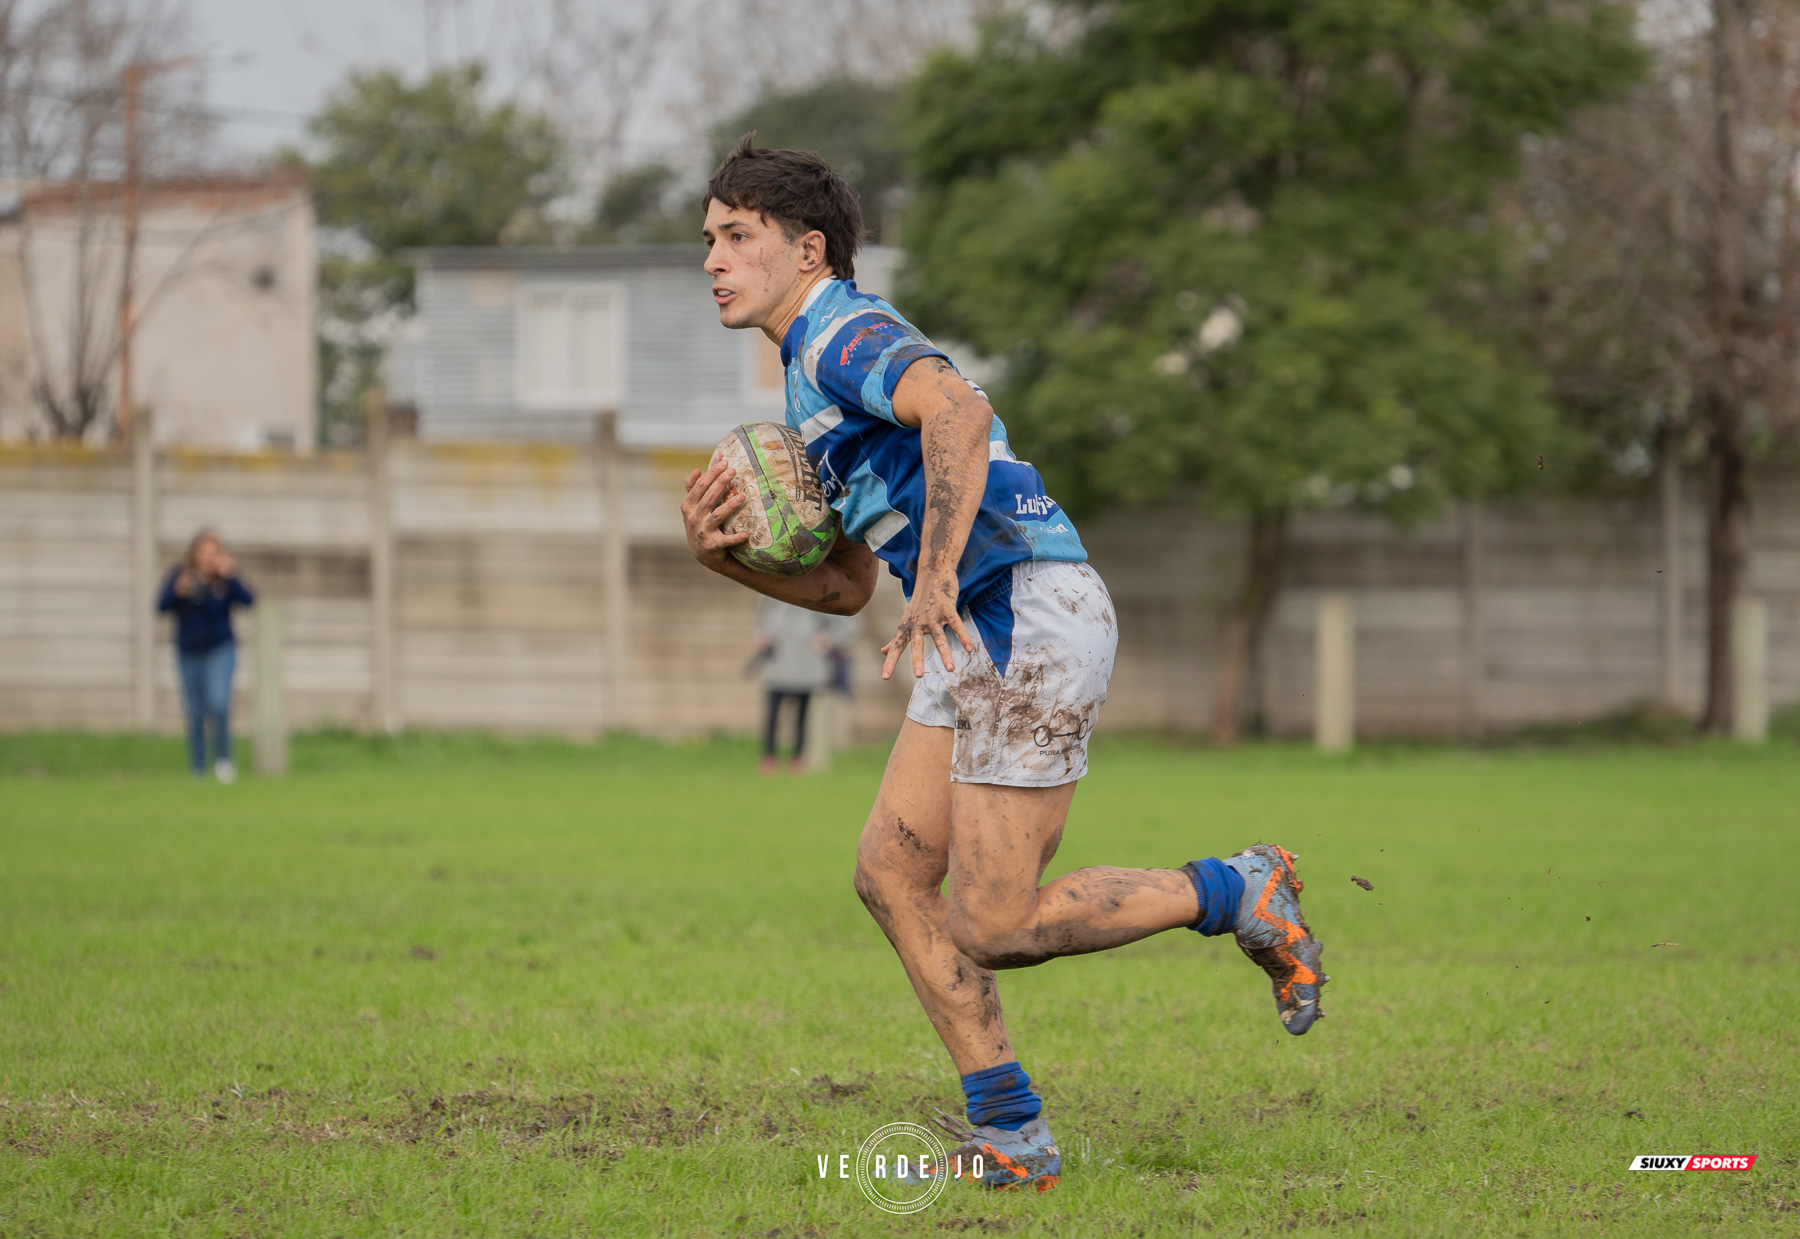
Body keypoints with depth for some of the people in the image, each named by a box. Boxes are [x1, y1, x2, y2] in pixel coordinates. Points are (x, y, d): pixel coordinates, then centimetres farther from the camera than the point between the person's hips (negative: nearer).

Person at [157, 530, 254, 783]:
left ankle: (223, 759, -3)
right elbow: (162, 606, -11)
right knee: (195, 715, 7)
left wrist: (229, 577, -27)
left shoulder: (226, 578, -6)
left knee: (218, 704, -21)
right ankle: (197, 772, 15)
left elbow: (248, 601, -17)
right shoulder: (180, 575, -5)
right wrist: (178, 592, -30)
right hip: (189, 653, 2)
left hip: (220, 650, -2)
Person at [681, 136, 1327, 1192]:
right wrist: (725, 556, 8)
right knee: (891, 872, 4)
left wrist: (938, 575, -38)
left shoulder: (846, 333, -10)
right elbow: (847, 588, 24)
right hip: (980, 639, 10)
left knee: (992, 930, -9)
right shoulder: (813, 385, 23)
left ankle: (1239, 895, 7)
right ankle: (1011, 1140, 5)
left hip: (1036, 619, -10)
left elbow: (958, 410, -32)